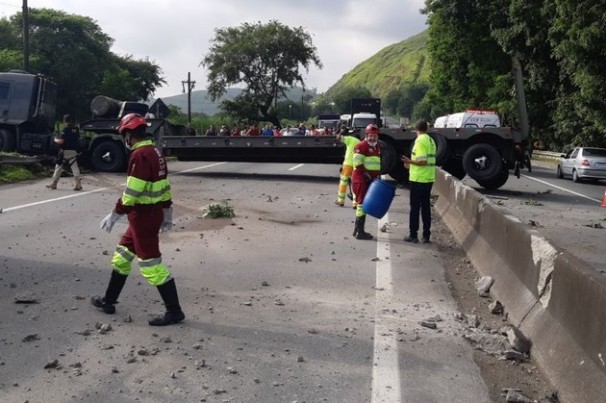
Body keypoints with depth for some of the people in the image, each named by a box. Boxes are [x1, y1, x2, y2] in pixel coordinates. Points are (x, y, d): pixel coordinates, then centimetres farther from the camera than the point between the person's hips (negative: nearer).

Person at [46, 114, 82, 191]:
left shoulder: (66, 129, -13)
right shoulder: (76, 129, 6)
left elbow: (61, 141, -18)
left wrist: (56, 140, 4)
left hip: (65, 151, -5)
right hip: (74, 151, 5)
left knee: (59, 166, 9)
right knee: (74, 167, 2)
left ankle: (54, 183, 17)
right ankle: (78, 183, -11)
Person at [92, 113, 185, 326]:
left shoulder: (140, 155, -19)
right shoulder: (155, 152, 11)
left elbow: (132, 192, -23)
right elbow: (165, 186, 16)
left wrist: (114, 215, -15)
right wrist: (167, 214, 23)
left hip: (143, 216, -10)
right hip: (152, 213, 10)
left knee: (151, 264, -4)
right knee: (121, 256, 20)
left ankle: (174, 311, 2)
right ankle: (109, 300, 32)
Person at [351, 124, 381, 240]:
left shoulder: (377, 147, 18)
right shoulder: (361, 146, -11)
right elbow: (357, 163, -18)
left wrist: (377, 175, 16)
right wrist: (366, 174, -20)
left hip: (370, 180, 9)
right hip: (361, 179, -9)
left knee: (365, 204, 14)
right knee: (363, 204, -8)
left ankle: (357, 229, 23)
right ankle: (360, 232, -4)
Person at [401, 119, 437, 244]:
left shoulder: (420, 141, -14)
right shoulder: (431, 140, 12)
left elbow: (423, 161, -21)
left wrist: (410, 161, -11)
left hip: (418, 179, -7)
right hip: (429, 179, 8)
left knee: (415, 207, 0)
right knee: (426, 207, 11)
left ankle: (413, 235, 4)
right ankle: (426, 236, 13)